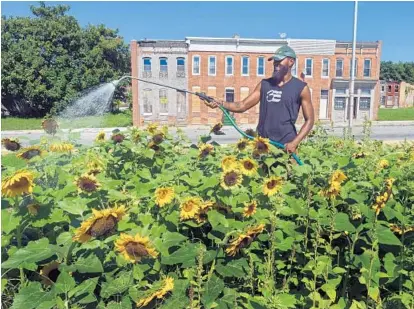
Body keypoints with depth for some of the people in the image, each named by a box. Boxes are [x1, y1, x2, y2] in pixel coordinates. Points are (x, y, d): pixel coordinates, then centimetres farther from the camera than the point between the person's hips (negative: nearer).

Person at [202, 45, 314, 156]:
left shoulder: (301, 88, -1)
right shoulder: (264, 84, 9)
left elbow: (309, 120, -1)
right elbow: (242, 105, 5)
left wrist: (295, 143, -14)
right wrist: (221, 103, -12)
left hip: (286, 146, -3)